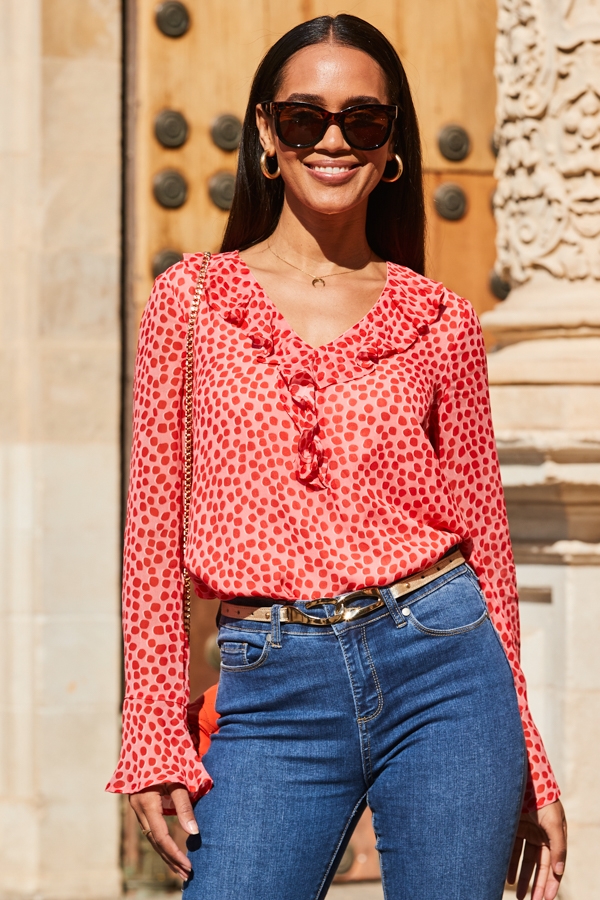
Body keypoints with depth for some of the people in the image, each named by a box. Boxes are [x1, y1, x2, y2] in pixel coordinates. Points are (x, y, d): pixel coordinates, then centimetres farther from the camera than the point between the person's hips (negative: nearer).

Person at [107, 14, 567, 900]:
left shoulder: (440, 323, 7)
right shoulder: (191, 301, 5)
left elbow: (485, 537, 9)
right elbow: (155, 528, 4)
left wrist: (530, 764, 10)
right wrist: (153, 736, -2)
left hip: (440, 663, 1)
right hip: (273, 692, 0)